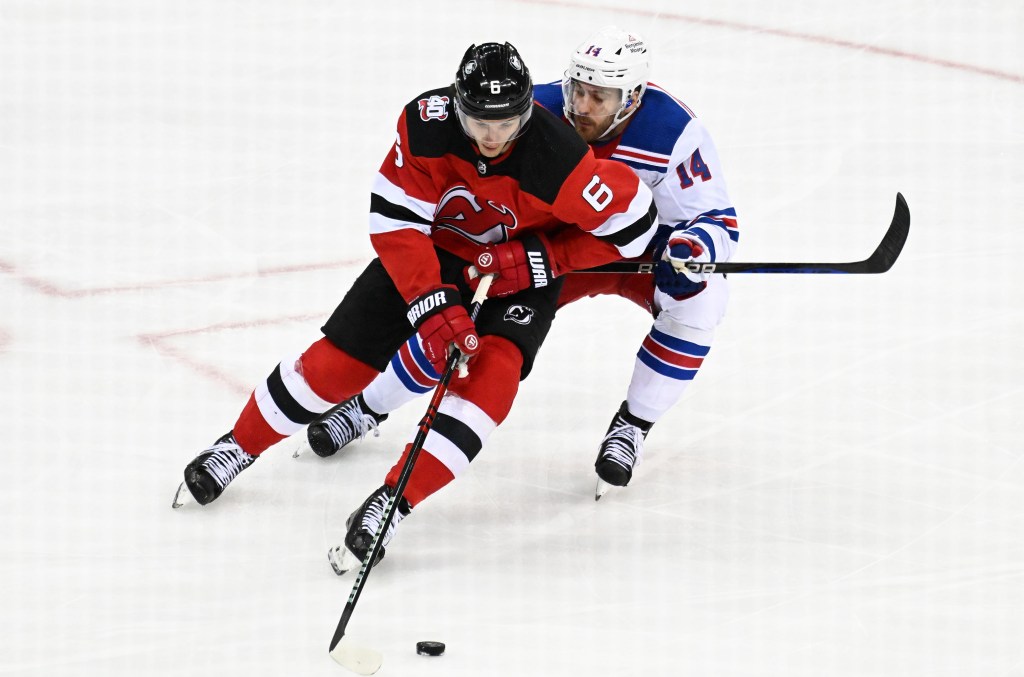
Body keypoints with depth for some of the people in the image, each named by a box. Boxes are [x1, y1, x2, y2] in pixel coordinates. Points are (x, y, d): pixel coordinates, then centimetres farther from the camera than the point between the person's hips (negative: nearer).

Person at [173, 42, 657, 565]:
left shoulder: (559, 161, -34)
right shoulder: (426, 124, -28)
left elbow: (631, 221, -21)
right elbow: (395, 221, -23)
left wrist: (540, 260, -23)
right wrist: (432, 306, -32)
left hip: (521, 272, -2)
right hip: (434, 248, 2)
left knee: (493, 371, -27)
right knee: (339, 360, 0)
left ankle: (393, 501, -25)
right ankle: (241, 444, 23)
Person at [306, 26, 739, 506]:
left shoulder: (673, 134, -31)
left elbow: (718, 221, -26)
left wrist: (690, 253, -47)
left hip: (643, 250, -2)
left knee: (701, 296, -31)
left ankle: (632, 426, -13)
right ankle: (367, 407, 17)